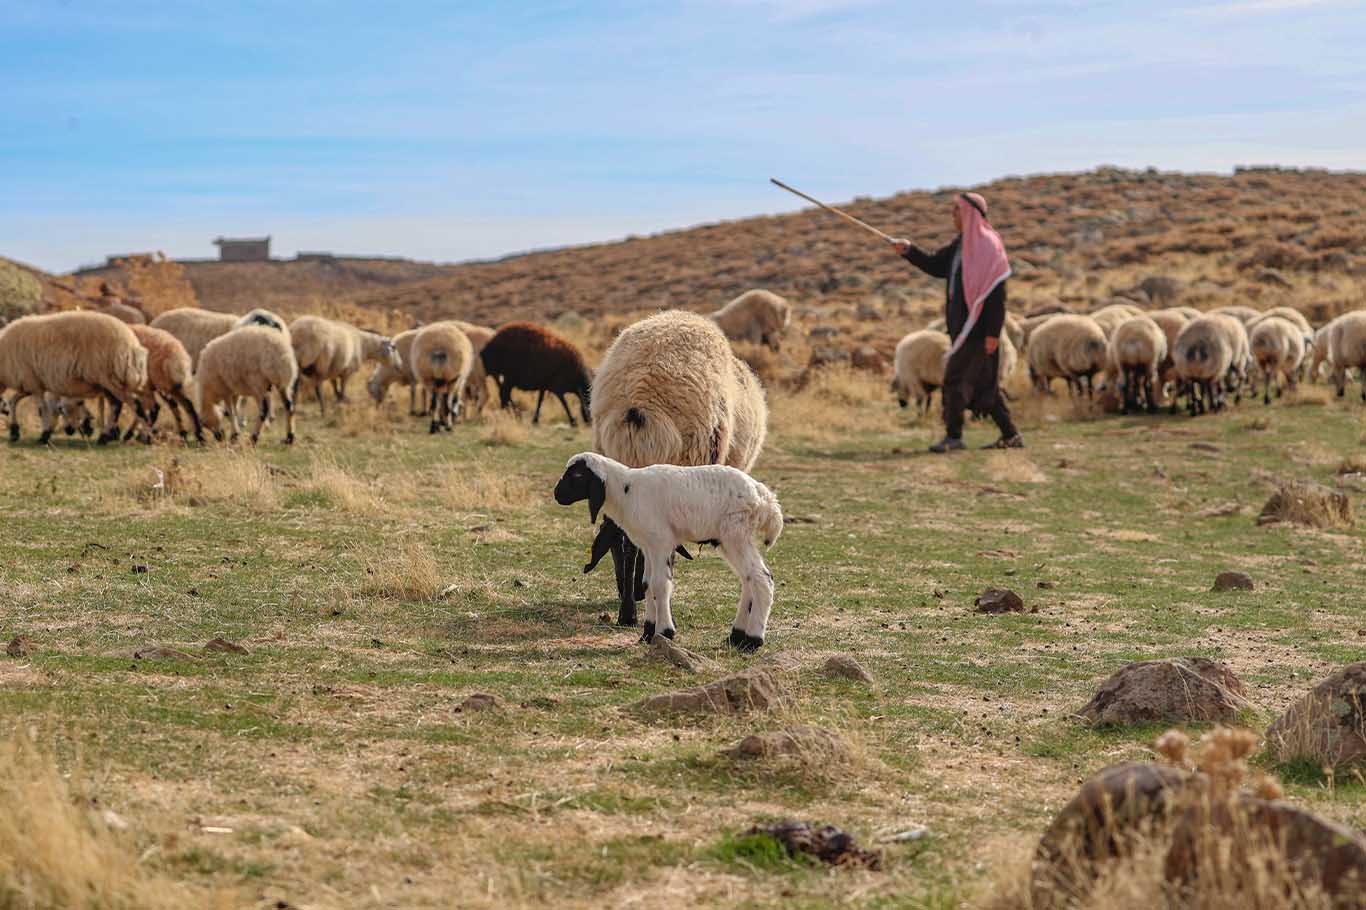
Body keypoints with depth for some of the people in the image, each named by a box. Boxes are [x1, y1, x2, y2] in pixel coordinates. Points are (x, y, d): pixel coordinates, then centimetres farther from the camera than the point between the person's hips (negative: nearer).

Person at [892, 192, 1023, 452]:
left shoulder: (988, 246, -15)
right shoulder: (960, 245, 12)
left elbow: (997, 293, -18)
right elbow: (936, 266, 19)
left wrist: (993, 332, -21)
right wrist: (909, 251, 4)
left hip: (978, 326, -9)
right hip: (962, 324, 9)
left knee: (955, 377, -8)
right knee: (983, 383, 11)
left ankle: (953, 436, -1)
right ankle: (1010, 436, 17)